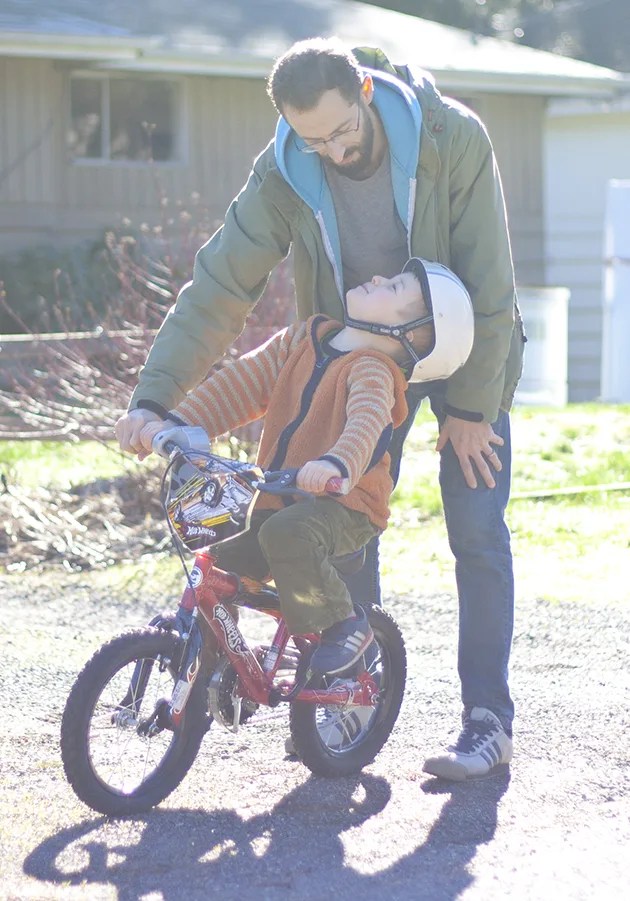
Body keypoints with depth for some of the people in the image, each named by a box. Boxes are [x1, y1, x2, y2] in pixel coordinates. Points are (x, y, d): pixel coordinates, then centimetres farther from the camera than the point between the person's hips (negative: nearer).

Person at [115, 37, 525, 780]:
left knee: (477, 535, -8)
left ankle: (489, 720, -3)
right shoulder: (284, 175, -20)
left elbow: (488, 285, -23)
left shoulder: (453, 140, -28)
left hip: (465, 354, -3)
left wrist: (471, 409, -19)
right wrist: (154, 396, -28)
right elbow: (218, 285, -19)